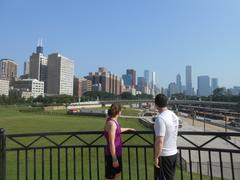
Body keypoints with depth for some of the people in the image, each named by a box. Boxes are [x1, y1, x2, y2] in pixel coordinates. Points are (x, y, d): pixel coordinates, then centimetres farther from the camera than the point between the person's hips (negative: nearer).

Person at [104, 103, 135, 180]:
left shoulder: (114, 120, 4)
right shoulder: (111, 123, -24)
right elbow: (111, 143, -24)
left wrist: (128, 129, 40)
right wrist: (114, 159, -20)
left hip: (117, 152, 9)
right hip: (112, 154, -9)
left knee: (117, 173, 24)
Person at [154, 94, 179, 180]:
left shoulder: (160, 118, -23)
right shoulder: (174, 115, 3)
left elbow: (160, 141, -26)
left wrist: (156, 157, -17)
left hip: (164, 155, -8)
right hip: (174, 153, 8)